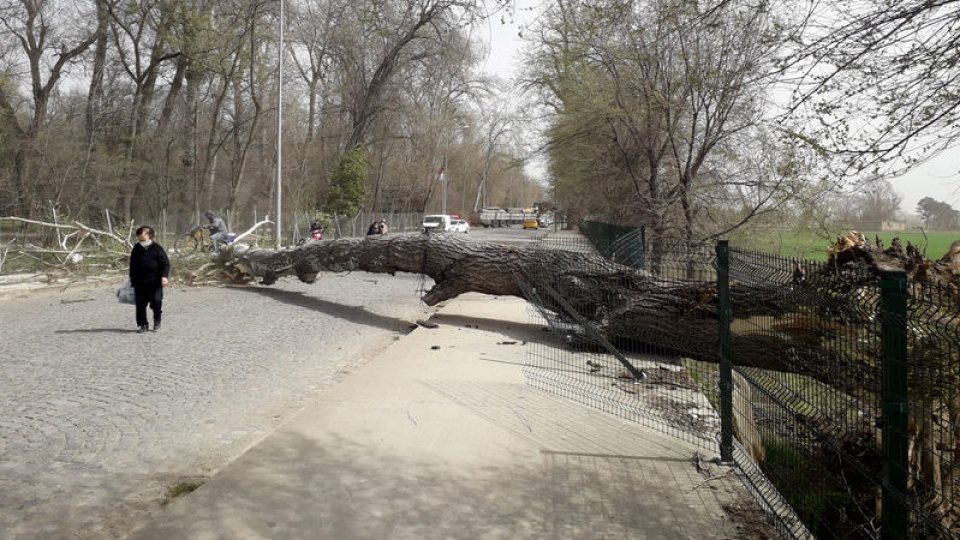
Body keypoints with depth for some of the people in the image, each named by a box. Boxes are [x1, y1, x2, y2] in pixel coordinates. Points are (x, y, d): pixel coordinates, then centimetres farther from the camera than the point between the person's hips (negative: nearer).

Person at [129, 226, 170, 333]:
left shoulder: (157, 249, -5)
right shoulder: (136, 249, 7)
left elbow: (165, 264, -7)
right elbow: (132, 266, 16)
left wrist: (164, 276, -20)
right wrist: (132, 279, 17)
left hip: (155, 281, -3)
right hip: (140, 282, 4)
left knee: (156, 302, -6)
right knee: (140, 304, 3)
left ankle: (157, 321, 16)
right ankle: (142, 324, 13)